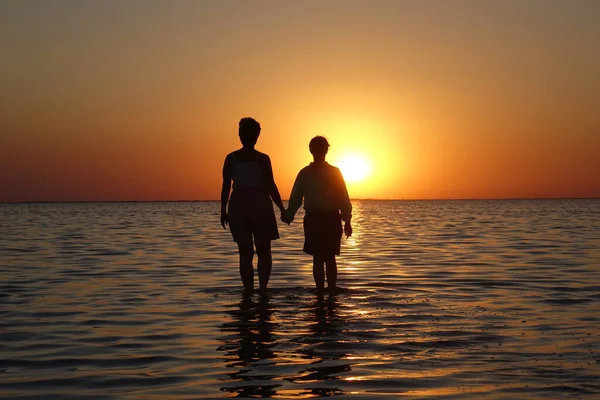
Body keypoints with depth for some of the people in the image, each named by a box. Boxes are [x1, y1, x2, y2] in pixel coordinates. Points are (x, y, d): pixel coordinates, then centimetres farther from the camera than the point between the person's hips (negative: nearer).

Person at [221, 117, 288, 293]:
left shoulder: (231, 158, 0)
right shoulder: (262, 159, -7)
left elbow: (225, 186, 1)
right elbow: (271, 186, -8)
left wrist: (223, 211, 10)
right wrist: (282, 209, -1)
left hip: (238, 206, 2)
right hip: (260, 206, -2)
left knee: (245, 253, 10)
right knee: (264, 252, 9)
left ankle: (249, 291, 8)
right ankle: (263, 287, -7)